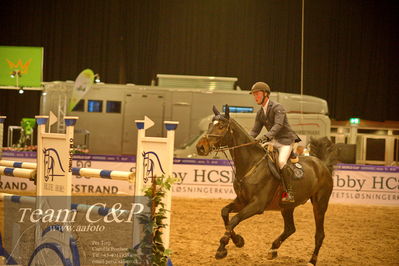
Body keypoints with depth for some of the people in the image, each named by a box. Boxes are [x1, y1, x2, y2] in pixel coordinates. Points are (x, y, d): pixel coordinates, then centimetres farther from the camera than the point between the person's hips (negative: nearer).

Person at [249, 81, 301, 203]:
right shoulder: (260, 113, 11)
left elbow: (278, 125, -27)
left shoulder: (277, 107, -13)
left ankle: (290, 193, -26)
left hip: (286, 140, -8)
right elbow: (255, 130, 12)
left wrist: (267, 136, -43)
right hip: (273, 141, 8)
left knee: (281, 161, -31)